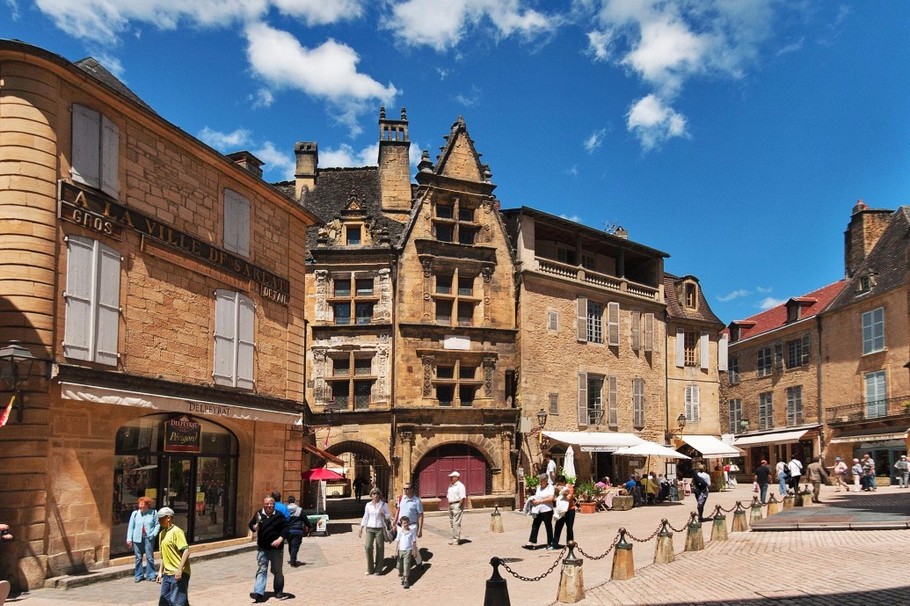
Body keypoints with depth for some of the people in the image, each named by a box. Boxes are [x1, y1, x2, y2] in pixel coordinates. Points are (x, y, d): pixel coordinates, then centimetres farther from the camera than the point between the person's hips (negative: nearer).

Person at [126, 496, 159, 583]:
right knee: (138, 557, 8)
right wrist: (129, 538, 0)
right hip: (137, 538, 2)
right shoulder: (135, 513, 2)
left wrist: (154, 533, -10)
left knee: (150, 557, 0)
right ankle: (138, 575, 18)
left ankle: (150, 575, 10)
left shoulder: (153, 513, -2)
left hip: (148, 538, -2)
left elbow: (157, 524, 4)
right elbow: (130, 526, 4)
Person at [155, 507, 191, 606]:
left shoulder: (176, 531, -13)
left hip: (178, 574, -9)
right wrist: (160, 572, 17)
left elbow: (186, 551, -19)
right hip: (167, 574, 9)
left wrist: (180, 569, -24)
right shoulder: (162, 533, 14)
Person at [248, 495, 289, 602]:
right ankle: (259, 593, -11)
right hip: (262, 548, 1)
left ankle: (279, 592, 24)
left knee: (278, 571, 11)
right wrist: (254, 527, -11)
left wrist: (280, 539, -22)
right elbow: (251, 524, 12)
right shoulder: (258, 514, 2)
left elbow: (285, 528, -7)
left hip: (276, 548, -1)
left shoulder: (279, 516, -5)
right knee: (261, 570, -4)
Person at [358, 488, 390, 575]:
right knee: (368, 547, -10)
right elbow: (365, 517, 13)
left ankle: (378, 569, 13)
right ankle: (370, 569, 5)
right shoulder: (368, 505, 7)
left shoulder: (384, 504, 0)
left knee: (379, 549, 0)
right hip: (370, 528, 2)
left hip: (380, 528, -2)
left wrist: (384, 515, -15)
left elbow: (389, 515, 5)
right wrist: (361, 528, 9)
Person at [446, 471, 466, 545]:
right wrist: (449, 505, 13)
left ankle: (456, 540, -8)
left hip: (457, 505, -9)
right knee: (452, 522, 12)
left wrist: (459, 506, -18)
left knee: (456, 523, -10)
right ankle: (454, 538, 20)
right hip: (451, 506, 9)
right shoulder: (450, 485, 17)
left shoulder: (460, 485, -11)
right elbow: (448, 496, 23)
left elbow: (463, 497, -18)